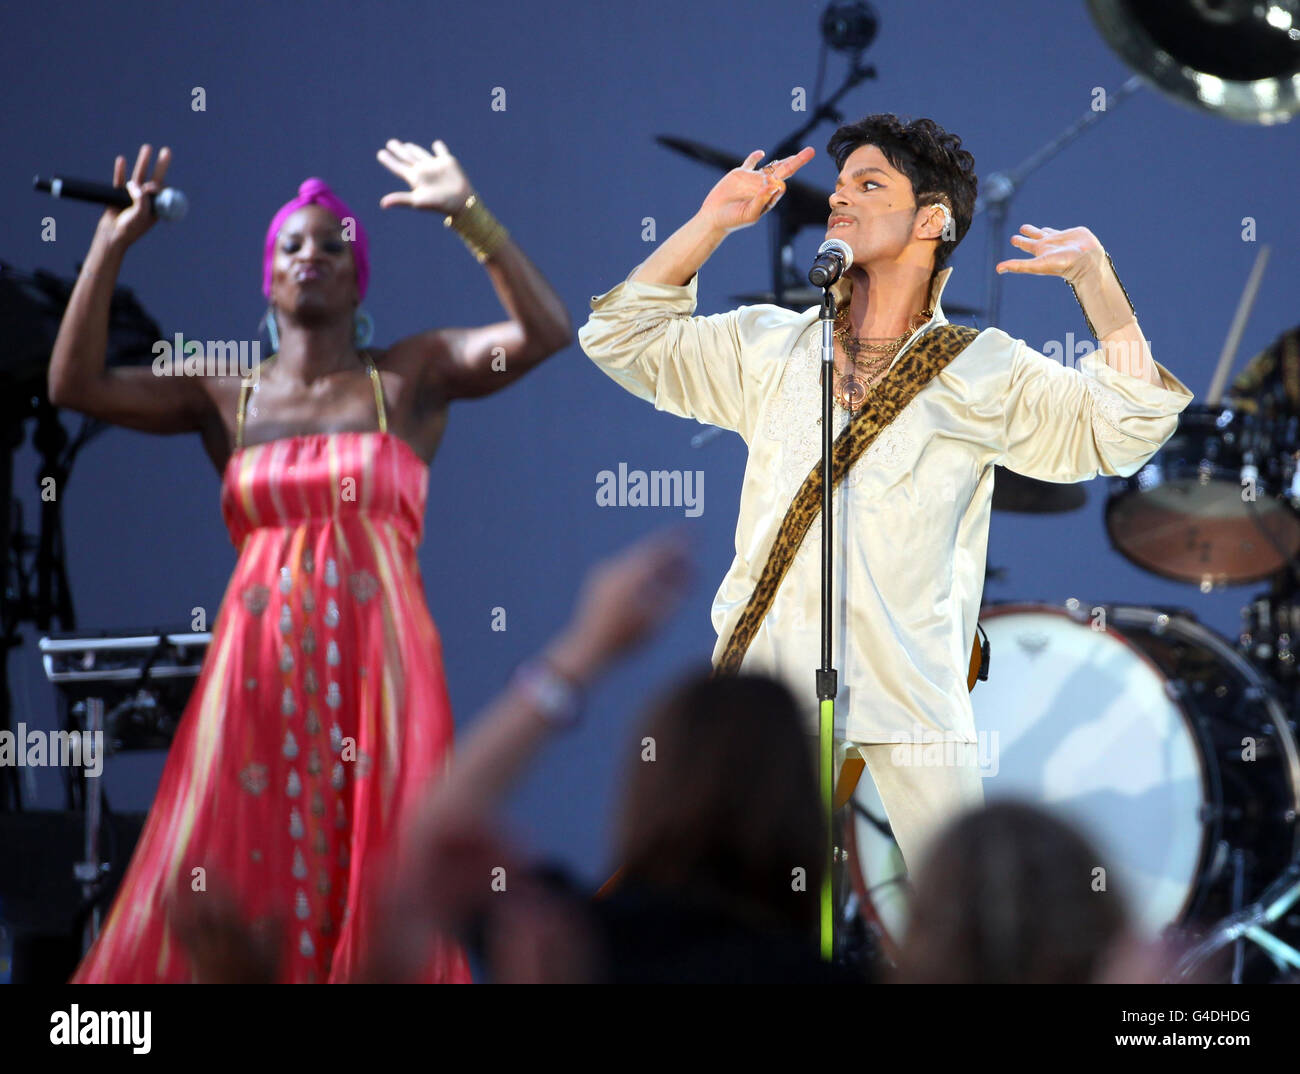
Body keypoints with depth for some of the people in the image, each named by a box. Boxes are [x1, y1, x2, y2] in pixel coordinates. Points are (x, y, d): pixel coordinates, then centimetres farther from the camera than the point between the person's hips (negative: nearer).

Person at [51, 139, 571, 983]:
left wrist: (467, 215, -12)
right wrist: (113, 245, 0)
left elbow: (545, 331, -5)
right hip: (260, 663, 1)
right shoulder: (226, 397, 12)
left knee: (375, 901, -4)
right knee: (241, 885, -4)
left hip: (377, 666, -1)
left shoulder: (410, 377, 8)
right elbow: (75, 383, 4)